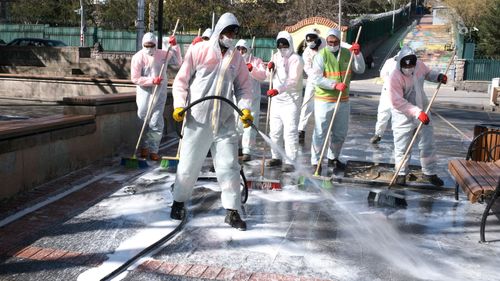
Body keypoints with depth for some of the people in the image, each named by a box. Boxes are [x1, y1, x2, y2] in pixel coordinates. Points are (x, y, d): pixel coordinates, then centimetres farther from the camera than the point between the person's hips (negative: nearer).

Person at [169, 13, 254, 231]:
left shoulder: (237, 58, 8)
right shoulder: (198, 50, -2)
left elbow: (244, 87, 10)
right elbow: (181, 80, -1)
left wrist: (245, 108, -7)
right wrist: (179, 105, -11)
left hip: (225, 123, 3)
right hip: (197, 120, -2)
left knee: (229, 166, 1)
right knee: (189, 164, 7)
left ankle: (232, 211, 10)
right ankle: (179, 202, 28)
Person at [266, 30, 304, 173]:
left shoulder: (296, 59, -11)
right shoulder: (276, 57, 12)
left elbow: (292, 80, -22)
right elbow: (270, 77, 18)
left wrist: (278, 89, -36)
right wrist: (270, 69, -5)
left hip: (291, 99, -7)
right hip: (276, 98, 7)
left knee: (290, 130, -12)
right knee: (275, 130, 14)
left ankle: (289, 162, -10)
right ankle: (276, 157, 28)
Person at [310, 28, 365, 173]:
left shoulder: (347, 53, 5)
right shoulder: (321, 55, -9)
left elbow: (360, 69, 2)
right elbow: (317, 78, -16)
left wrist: (357, 53, -12)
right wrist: (335, 85, -26)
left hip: (343, 100, 5)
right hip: (324, 100, -5)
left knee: (340, 133, 16)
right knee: (320, 133, -3)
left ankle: (333, 158, 34)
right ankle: (315, 161, 7)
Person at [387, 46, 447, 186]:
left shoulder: (419, 65, -7)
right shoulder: (395, 77, -25)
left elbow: (427, 73, 17)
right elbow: (398, 102, -29)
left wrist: (438, 76, -5)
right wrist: (417, 112, -36)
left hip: (422, 112, 5)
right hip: (404, 117, -5)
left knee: (428, 145, 11)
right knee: (402, 147, 4)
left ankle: (429, 173, 25)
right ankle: (401, 173, 22)